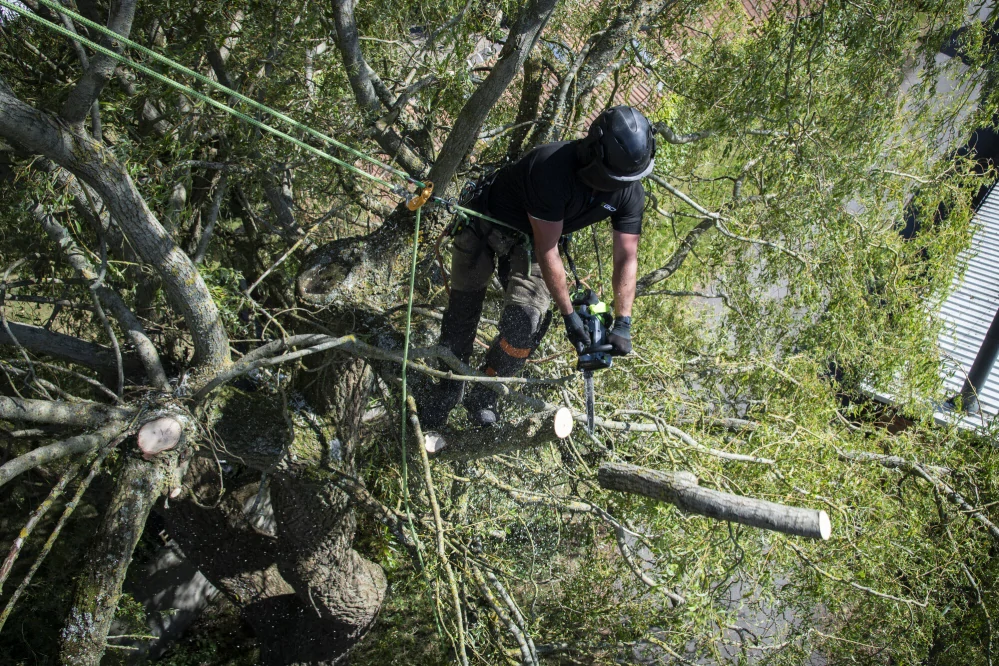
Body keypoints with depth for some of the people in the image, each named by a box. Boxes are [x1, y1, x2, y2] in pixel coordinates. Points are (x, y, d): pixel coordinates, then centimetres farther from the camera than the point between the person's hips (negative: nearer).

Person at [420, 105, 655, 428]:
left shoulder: (630, 192, -21)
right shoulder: (552, 168, -39)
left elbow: (627, 258, -13)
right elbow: (547, 251, -32)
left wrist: (622, 324, -20)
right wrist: (569, 315, -27)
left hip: (528, 242, 4)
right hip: (487, 220, -3)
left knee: (528, 321, -16)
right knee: (463, 310, 5)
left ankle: (483, 395, 8)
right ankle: (449, 389, 30)